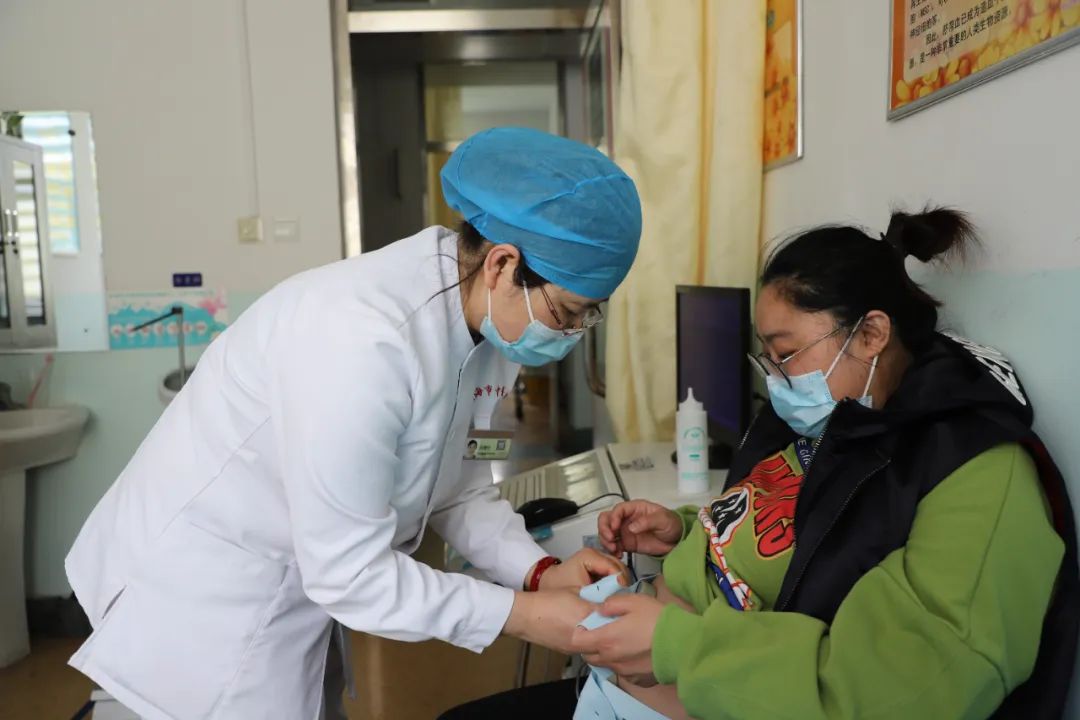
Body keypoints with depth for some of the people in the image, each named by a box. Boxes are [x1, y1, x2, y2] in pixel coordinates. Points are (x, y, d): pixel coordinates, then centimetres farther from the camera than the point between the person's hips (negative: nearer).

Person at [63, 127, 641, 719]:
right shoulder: (365, 339, -33)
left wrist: (539, 572, -10)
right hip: (206, 597, -7)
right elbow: (348, 573, -26)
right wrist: (519, 613, -20)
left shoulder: (482, 321, -6)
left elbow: (452, 485, 3)